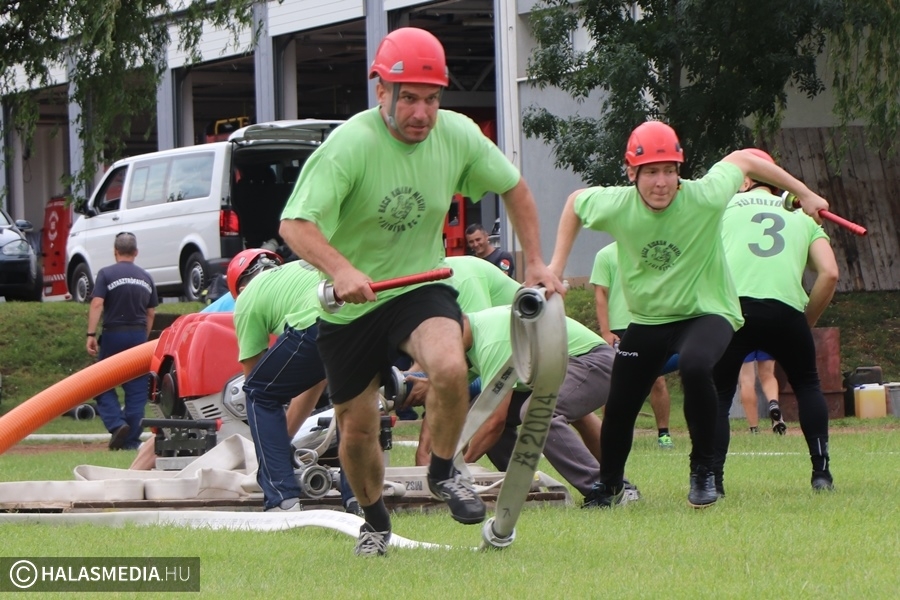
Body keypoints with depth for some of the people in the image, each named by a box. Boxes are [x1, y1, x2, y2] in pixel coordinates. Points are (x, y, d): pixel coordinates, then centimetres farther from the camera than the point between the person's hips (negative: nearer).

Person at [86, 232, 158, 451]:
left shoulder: (107, 274, -4)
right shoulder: (145, 277, 9)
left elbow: (97, 304, -14)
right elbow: (151, 312, 11)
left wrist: (91, 334, -16)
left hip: (113, 334, -3)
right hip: (138, 335, 3)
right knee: (136, 390, 6)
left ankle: (116, 424, -14)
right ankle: (132, 439, 4)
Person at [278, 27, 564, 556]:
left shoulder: (458, 135, -9)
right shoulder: (349, 145, -22)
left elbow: (514, 188, 10)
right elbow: (295, 224, -31)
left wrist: (536, 262, 5)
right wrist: (341, 269, -48)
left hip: (420, 288, 1)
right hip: (349, 308, -1)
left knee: (450, 366, -31)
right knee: (357, 431, 6)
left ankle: (443, 473, -3)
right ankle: (376, 521, 37)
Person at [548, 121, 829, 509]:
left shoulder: (705, 198, -24)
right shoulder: (615, 206, -18)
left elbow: (742, 160, -5)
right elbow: (574, 202, 5)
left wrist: (804, 193, 3)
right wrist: (557, 266, 3)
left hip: (706, 312, -3)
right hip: (647, 319, 3)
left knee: (694, 366, -35)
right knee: (618, 409, 7)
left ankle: (703, 470, -16)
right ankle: (608, 486, 38)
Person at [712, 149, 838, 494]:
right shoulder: (803, 216, 26)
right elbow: (829, 274, 11)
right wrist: (807, 322, 19)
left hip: (731, 304, -1)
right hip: (786, 307, 1)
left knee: (717, 395, 13)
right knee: (807, 385, 24)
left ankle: (712, 479, -1)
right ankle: (821, 472, 17)